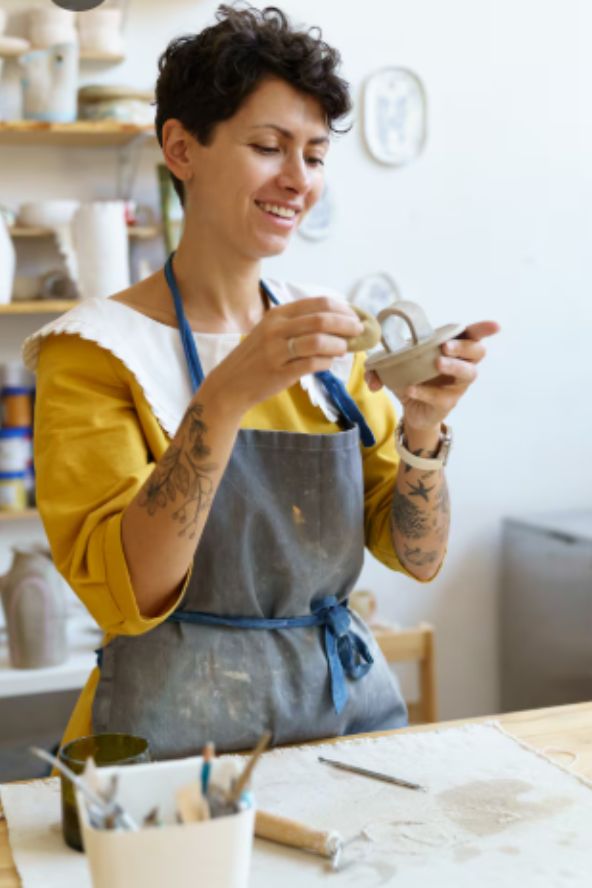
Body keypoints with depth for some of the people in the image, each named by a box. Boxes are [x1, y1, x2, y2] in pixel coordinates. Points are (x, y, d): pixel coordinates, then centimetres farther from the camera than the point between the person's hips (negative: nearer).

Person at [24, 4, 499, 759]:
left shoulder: (326, 333, 6)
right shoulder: (96, 349, -7)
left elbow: (417, 555, 6)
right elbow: (124, 597, -18)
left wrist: (422, 428, -12)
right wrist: (226, 397, -27)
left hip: (350, 698, 5)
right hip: (183, 730, -4)